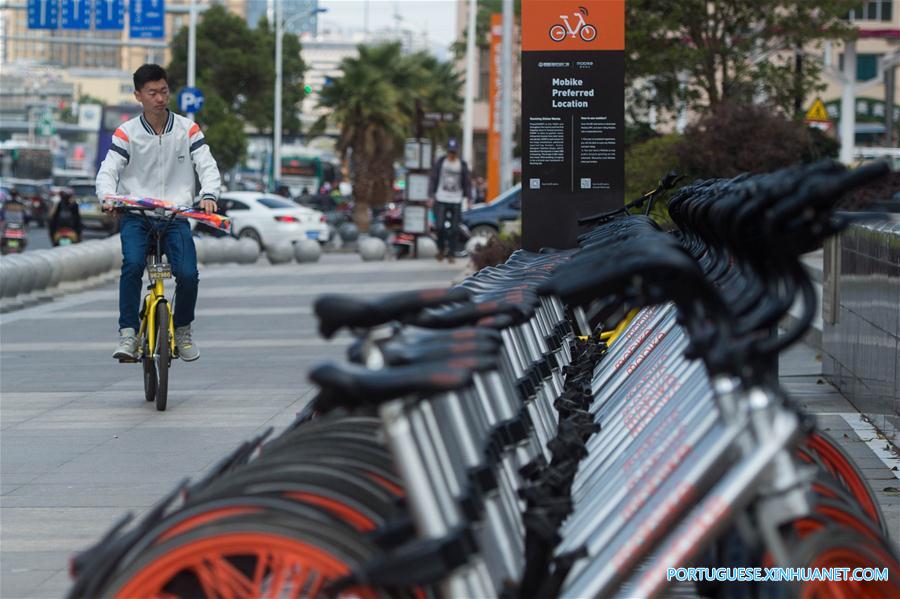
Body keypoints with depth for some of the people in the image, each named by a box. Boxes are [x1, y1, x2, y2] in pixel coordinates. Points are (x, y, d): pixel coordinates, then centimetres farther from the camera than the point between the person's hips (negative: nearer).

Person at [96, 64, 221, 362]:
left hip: (176, 216, 1)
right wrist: (108, 196, -30)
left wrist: (209, 195, -25)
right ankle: (128, 334, -20)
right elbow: (108, 171, -7)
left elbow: (208, 166, -4)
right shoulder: (126, 133, 0)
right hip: (136, 216, -1)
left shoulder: (188, 129, 3)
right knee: (133, 264, -29)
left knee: (188, 274, -19)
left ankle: (182, 330, 9)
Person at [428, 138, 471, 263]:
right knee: (440, 226, -7)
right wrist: (431, 196, -3)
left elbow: (466, 183, 7)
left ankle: (451, 254, 8)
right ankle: (441, 248, 17)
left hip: (456, 201, 1)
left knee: (454, 229, 0)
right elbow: (433, 180, 4)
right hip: (441, 200, -1)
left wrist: (469, 198, -1)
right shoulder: (440, 162, 2)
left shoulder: (462, 165, 3)